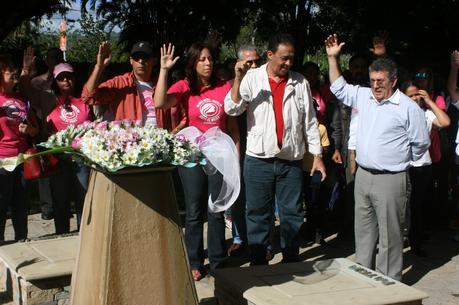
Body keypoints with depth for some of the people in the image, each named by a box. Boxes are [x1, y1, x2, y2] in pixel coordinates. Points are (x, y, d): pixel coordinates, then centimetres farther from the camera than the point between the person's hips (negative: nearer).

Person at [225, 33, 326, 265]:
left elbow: (309, 121, 9)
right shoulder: (251, 78, 0)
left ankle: (291, 262, 21)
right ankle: (258, 264, 16)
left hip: (291, 160, 2)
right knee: (258, 214, 5)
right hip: (258, 159, -2)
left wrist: (317, 155, 6)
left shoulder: (300, 83, 6)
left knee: (292, 214, 8)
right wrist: (238, 78, -20)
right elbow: (232, 109, -10)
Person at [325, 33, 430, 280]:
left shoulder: (408, 108, -10)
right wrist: (332, 58, 13)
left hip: (390, 180, -6)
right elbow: (339, 88, 20)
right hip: (363, 176, 6)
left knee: (390, 235, 1)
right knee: (363, 231, 15)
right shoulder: (363, 96, 7)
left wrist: (401, 161, 8)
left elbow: (421, 143, -1)